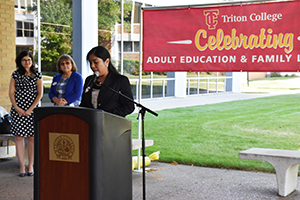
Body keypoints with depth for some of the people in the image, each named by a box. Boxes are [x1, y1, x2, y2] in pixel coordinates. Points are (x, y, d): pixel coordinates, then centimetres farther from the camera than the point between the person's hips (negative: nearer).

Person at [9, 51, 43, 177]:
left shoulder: (37, 75, 4)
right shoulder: (16, 74, 7)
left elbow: (40, 94, 0)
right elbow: (11, 93, 6)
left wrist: (30, 109, -8)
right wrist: (17, 108, -7)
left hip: (32, 109, -1)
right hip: (17, 109, 1)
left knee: (31, 137, 0)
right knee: (19, 137, -1)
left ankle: (30, 165, 11)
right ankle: (22, 166, 5)